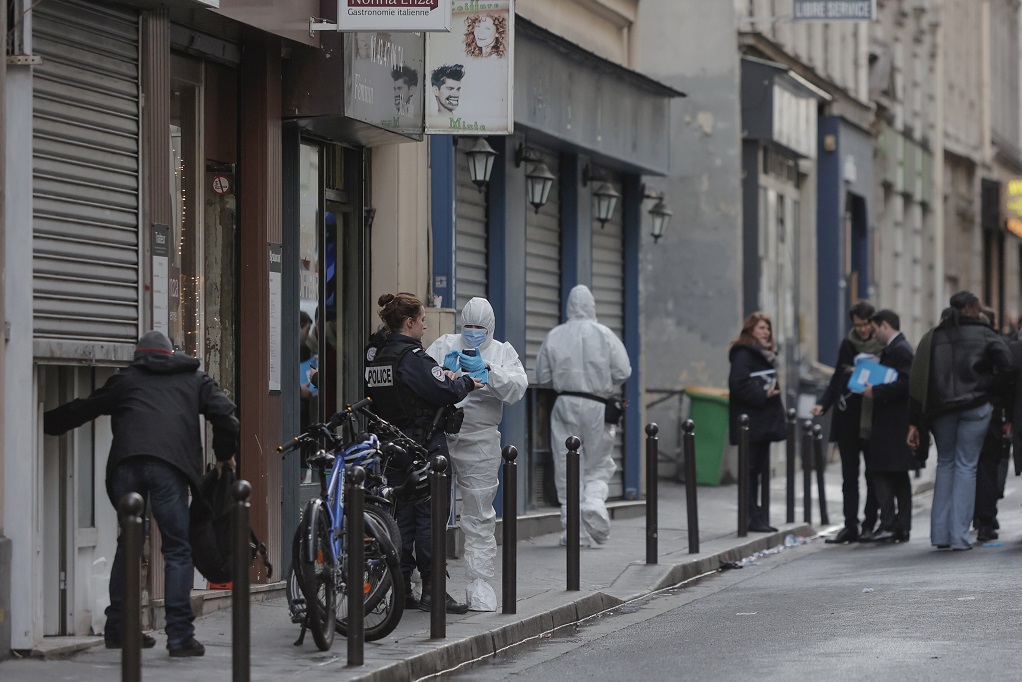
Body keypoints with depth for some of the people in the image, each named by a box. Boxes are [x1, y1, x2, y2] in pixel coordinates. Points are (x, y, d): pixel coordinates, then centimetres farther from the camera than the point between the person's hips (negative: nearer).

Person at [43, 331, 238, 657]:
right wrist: (225, 454, 25)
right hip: (170, 465, -2)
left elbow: (82, 409, 28)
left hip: (127, 462, 2)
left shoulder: (125, 379, 26)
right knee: (178, 549, -1)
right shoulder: (194, 379, 24)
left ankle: (117, 627, 18)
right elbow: (224, 412, 11)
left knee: (128, 544, 16)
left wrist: (44, 423, 43)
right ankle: (180, 635, -9)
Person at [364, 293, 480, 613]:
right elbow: (446, 392, -19)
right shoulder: (412, 357, -17)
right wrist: (467, 382, 1)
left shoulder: (374, 355, 8)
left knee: (400, 515, 11)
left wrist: (442, 376, 10)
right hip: (423, 448, -8)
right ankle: (432, 590, -2)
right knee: (429, 515, -3)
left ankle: (401, 590, 12)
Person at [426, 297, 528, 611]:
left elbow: (517, 388, -4)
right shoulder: (444, 345, 12)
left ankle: (479, 584, 5)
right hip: (439, 434, 0)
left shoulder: (502, 352, 11)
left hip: (479, 441, 0)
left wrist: (487, 370, -16)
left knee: (479, 515, 1)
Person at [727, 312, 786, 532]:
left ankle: (761, 518, 14)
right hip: (750, 423, -10)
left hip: (765, 421, 10)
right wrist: (762, 396, -19)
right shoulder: (743, 354, -10)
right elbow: (738, 383, -21)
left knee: (762, 470, 10)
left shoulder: (766, 354, 20)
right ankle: (752, 518, -8)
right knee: (751, 470, -8)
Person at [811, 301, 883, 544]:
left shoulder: (885, 346, -4)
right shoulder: (848, 345, 8)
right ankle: (850, 526, 7)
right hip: (848, 417, 3)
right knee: (849, 475, 4)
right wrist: (823, 405, 2)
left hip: (872, 419, -3)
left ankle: (869, 525, 12)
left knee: (873, 474, 5)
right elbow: (837, 378, 13)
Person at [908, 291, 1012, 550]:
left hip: (940, 410, 3)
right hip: (975, 407, -3)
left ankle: (940, 534, 12)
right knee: (966, 466, 2)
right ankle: (959, 535, -3)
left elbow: (918, 383, 3)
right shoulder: (985, 335, -1)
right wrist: (987, 390, -1)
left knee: (945, 464, 16)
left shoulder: (932, 338, 7)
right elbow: (1006, 367, -16)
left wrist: (914, 424, 3)